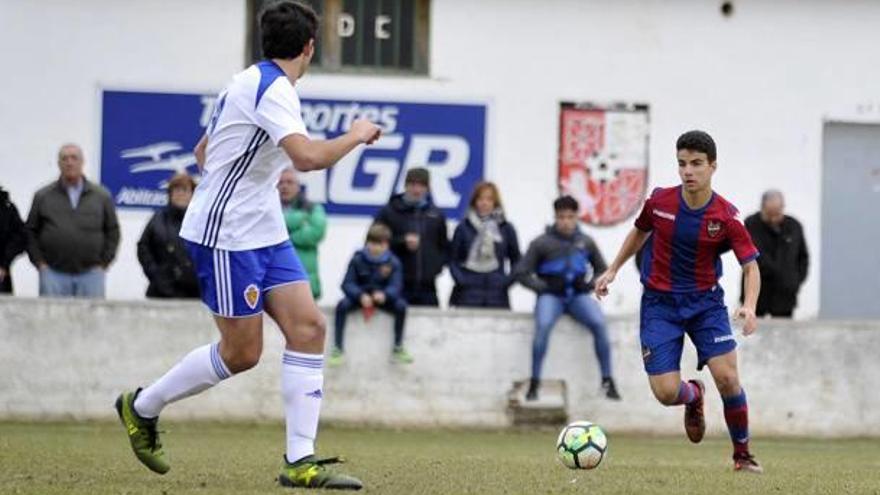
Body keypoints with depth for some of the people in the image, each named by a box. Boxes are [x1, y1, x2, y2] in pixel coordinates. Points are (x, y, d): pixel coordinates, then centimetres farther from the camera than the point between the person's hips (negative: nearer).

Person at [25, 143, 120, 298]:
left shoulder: (101, 196, 9)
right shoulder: (43, 197, 7)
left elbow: (113, 232, 12)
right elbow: (30, 232, 10)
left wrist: (103, 263, 3)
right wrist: (39, 262, 1)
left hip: (91, 274, 0)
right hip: (53, 274, 0)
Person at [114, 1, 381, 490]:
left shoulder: (255, 82, 13)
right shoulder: (271, 88, -18)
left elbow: (202, 151, 24)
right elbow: (309, 157, -31)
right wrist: (356, 135, -15)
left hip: (264, 233, 10)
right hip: (226, 236, -10)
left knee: (308, 328, -3)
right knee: (241, 352, -3)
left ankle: (300, 462, -6)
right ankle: (141, 407, 19)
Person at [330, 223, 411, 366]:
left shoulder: (393, 263, -5)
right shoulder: (357, 260, -6)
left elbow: (396, 286, -15)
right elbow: (347, 284, -11)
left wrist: (384, 294, -39)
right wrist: (360, 295, -32)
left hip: (382, 298, 1)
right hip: (360, 297, -1)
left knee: (401, 305, -26)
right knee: (342, 305, -30)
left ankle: (398, 348, -14)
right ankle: (338, 349, -26)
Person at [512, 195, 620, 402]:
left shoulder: (586, 242, 8)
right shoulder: (542, 243, 0)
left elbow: (603, 270, 20)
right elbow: (521, 272, 2)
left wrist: (589, 284, -1)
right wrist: (544, 287, -9)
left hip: (578, 296, 2)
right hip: (551, 297, -2)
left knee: (599, 324, -26)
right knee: (543, 325, -33)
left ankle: (607, 381, -20)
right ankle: (534, 383, -25)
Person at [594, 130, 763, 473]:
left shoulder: (726, 216, -14)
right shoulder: (659, 201, -8)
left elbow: (751, 266, -11)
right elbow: (639, 232, 14)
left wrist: (749, 306, -28)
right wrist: (613, 270, 15)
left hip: (705, 300, -1)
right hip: (659, 303, 1)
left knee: (727, 377, -16)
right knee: (666, 392, -10)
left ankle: (742, 454, 6)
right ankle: (694, 396, 30)